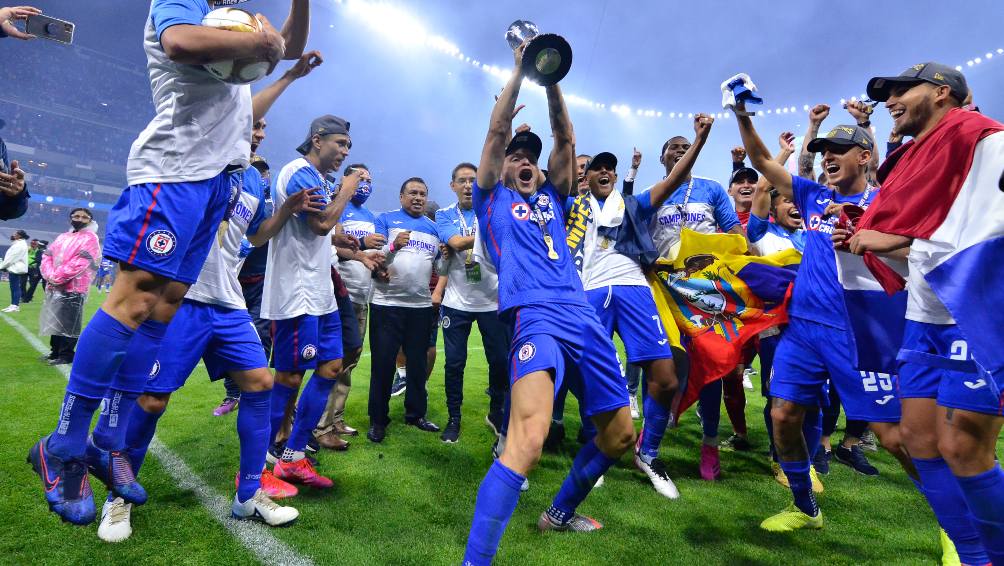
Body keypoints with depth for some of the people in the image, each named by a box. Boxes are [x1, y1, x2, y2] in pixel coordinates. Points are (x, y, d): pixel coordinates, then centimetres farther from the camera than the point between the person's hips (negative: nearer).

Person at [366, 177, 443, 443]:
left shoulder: (434, 227, 15)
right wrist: (394, 246, -25)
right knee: (383, 363, 1)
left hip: (422, 305, 4)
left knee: (418, 363, 10)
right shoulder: (385, 220, 2)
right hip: (386, 304, -4)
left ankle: (416, 413, 25)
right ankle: (378, 420, 13)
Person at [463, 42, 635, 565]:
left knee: (619, 432, 12)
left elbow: (565, 138, 18)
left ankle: (561, 512, 34)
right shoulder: (492, 199, 16)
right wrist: (520, 70, 10)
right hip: (535, 316, -6)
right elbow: (497, 131, 7)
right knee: (527, 440, -27)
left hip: (583, 316, 6)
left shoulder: (551, 198, 26)